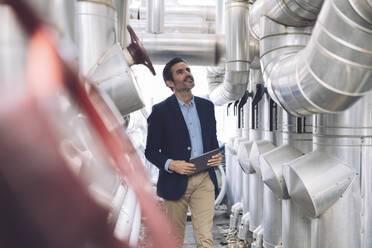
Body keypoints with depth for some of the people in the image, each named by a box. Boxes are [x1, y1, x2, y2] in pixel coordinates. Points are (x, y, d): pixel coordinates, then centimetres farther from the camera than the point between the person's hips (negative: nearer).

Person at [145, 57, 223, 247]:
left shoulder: (207, 106, 11)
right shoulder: (160, 111, -3)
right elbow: (151, 151, -1)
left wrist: (217, 156, -1)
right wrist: (170, 164, -18)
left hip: (204, 180, 3)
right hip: (176, 181, -2)